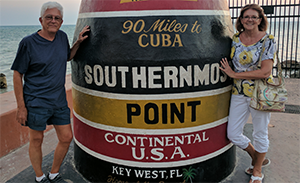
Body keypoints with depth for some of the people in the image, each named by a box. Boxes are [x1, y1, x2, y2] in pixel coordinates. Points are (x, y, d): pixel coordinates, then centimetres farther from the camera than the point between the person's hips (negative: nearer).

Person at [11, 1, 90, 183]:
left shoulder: (62, 37, 3)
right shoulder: (28, 43, -13)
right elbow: (17, 74, -9)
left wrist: (78, 42, 6)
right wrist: (21, 106, -11)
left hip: (59, 100, 6)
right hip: (36, 102, -5)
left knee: (66, 138, 9)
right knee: (36, 140, 9)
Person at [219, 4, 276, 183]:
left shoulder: (268, 40, -9)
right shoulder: (235, 39, 4)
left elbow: (266, 72, -19)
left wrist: (234, 74, -16)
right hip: (239, 93, 5)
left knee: (260, 133, 10)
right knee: (233, 133, 7)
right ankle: (259, 158, 34)